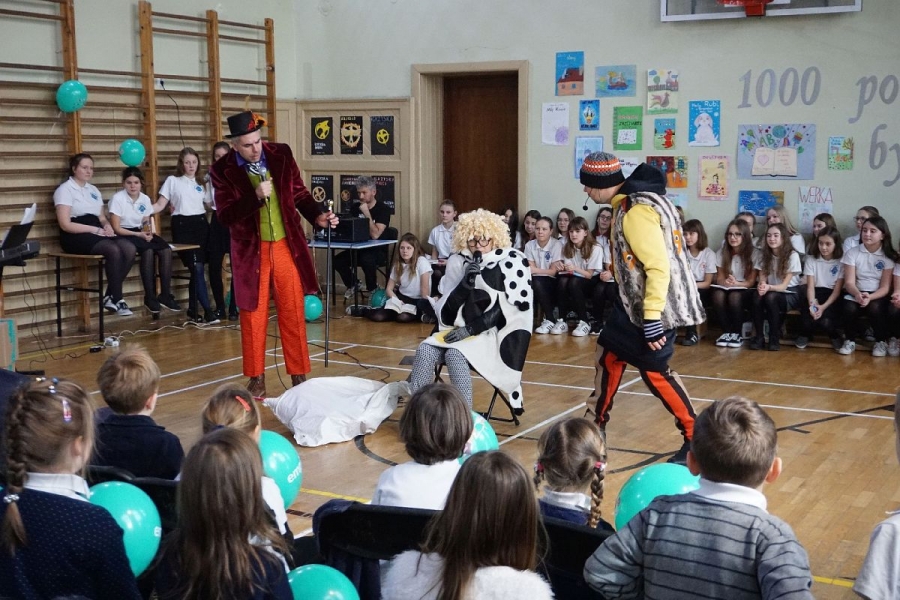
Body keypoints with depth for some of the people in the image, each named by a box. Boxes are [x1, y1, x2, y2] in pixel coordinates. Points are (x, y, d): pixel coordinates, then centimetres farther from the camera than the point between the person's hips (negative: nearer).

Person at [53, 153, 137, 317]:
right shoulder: (65, 190, -3)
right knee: (113, 250, -33)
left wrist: (107, 226, -5)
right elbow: (65, 224, -12)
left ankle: (110, 296, -15)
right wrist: (96, 229, -16)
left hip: (97, 234, 7)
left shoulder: (93, 190, 20)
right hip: (76, 236, -7)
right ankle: (117, 299, -22)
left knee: (129, 248, -21)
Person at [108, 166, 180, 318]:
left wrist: (148, 232, -12)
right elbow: (116, 228, -14)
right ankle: (150, 297, -24)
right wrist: (139, 235, -22)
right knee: (148, 251, -33)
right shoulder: (117, 198, -12)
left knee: (166, 250, -21)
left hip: (141, 233, 6)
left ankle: (165, 295, -16)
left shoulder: (145, 199, 5)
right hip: (124, 235, -6)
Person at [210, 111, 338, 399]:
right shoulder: (222, 170, -10)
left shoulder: (281, 154, -4)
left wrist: (318, 215, -11)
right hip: (251, 251, -1)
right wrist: (256, 197, -27)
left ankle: (299, 376, 16)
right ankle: (256, 379, 19)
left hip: (287, 246, 2)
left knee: (293, 314, 6)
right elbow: (225, 216, -15)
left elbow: (300, 193, 6)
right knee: (253, 316, 6)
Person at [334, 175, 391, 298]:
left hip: (377, 250, -5)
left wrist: (367, 213, -24)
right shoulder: (355, 207, 7)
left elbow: (375, 235, -21)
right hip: (359, 248, 5)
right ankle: (353, 284, 9)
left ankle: (373, 289, -9)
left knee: (366, 259, -38)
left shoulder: (383, 209, -11)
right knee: (338, 260, -20)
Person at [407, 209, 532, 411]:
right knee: (425, 350, -22)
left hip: (495, 333, -4)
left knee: (454, 354, -31)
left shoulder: (511, 262, -5)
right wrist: (465, 283, -17)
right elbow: (447, 311, 1)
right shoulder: (458, 262, 5)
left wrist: (469, 330, -16)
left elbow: (507, 309, -10)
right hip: (461, 329, 5)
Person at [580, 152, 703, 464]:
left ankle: (696, 439, 11)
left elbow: (658, 267, -28)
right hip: (633, 301, 11)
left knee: (654, 371, -2)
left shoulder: (637, 211, -23)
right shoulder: (630, 202, 9)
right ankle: (598, 425, 32)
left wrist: (652, 318, -28)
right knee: (608, 353, 17)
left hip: (654, 307, -11)